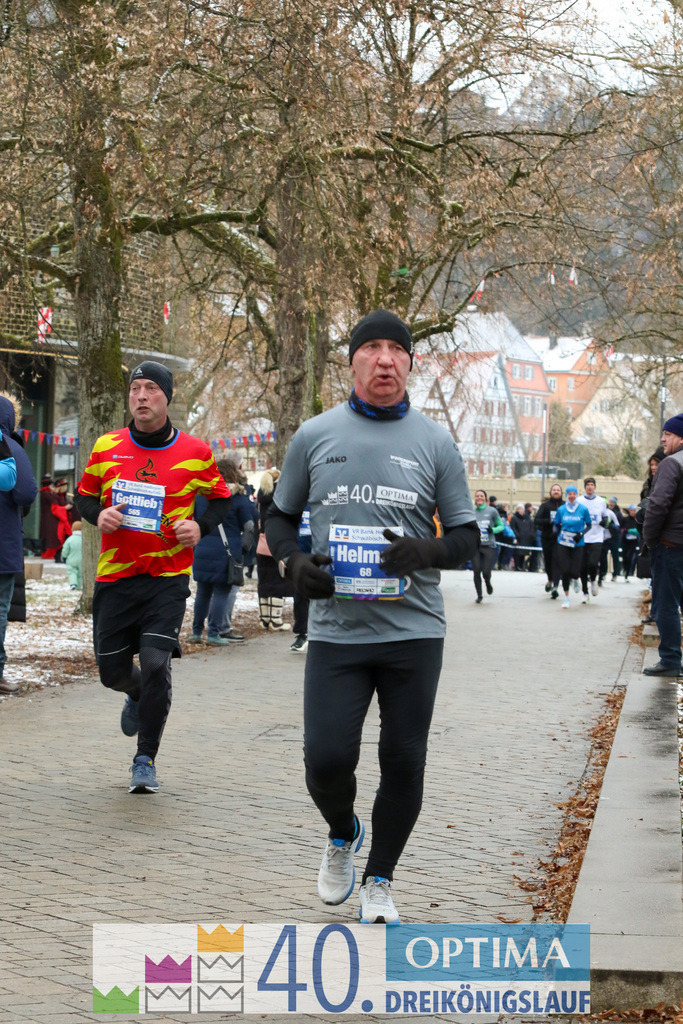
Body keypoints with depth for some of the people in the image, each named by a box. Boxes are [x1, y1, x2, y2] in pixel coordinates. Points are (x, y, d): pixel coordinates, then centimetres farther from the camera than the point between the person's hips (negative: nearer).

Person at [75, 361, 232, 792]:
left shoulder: (195, 452, -3)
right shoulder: (106, 447, 2)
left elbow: (221, 497, 11)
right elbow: (85, 494, 16)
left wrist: (201, 526, -8)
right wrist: (98, 515, -6)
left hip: (168, 578, -3)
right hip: (115, 575, 3)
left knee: (155, 663, -16)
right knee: (112, 669, 8)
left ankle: (146, 759, 1)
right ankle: (139, 696, 47)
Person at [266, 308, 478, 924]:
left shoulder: (435, 443, 4)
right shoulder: (314, 437, 6)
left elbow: (466, 535, 8)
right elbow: (281, 516, 17)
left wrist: (426, 552, -13)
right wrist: (292, 562, -4)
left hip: (414, 629, 0)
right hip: (335, 628, 0)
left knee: (404, 763, 3)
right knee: (327, 757, -8)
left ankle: (379, 881, 23)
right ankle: (342, 835, 26)